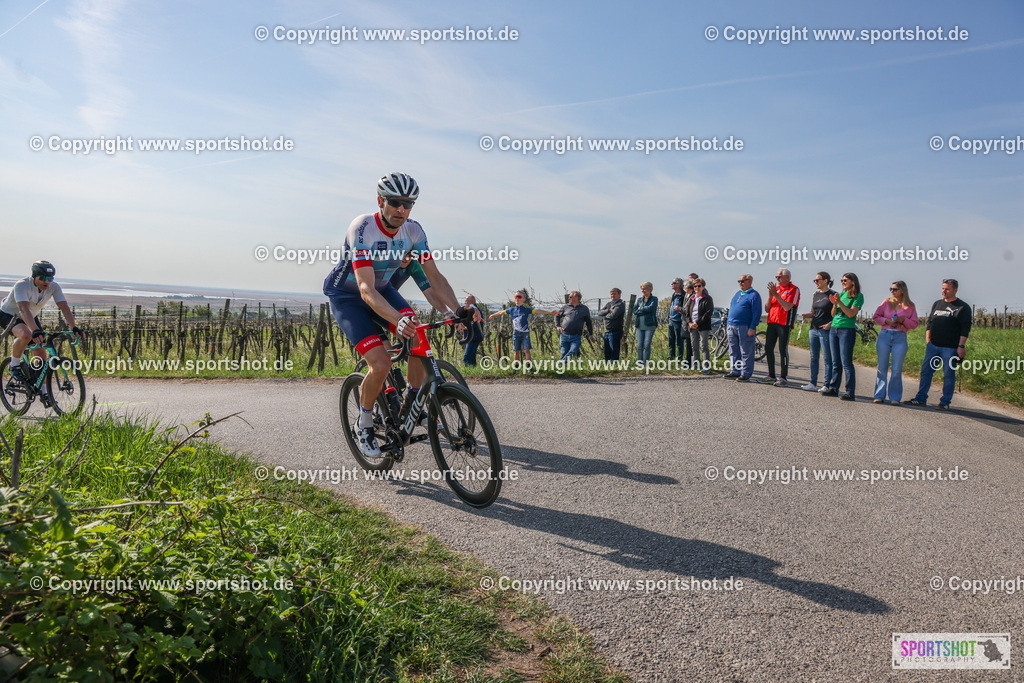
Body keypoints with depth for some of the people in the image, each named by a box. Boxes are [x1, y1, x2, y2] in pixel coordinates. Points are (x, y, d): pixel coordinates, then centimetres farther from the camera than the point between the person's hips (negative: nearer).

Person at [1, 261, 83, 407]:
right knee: (26, 335, -37)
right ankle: (14, 364, -11)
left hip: (31, 318, 5)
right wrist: (36, 330, -60)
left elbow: (64, 307, -26)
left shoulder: (54, 287, -18)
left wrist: (73, 327, -42)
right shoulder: (22, 285, -32)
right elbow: (24, 310, -46)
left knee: (41, 353, -5)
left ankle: (43, 391, 8)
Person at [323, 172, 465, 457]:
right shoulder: (363, 228, -31)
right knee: (381, 364, -20)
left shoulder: (413, 230, -14)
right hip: (347, 297, -5)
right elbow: (366, 290, -41)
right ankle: (364, 425, 6)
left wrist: (458, 310, -32)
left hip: (383, 289, 5)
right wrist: (398, 320, -57)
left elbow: (434, 276, -16)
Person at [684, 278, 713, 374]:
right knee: (694, 347, 9)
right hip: (692, 327, 6)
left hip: (703, 327, -6)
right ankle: (697, 366, 19)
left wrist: (697, 323, -15)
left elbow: (708, 313, -11)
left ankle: (706, 367, -8)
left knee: (703, 347, -9)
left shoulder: (707, 298, -2)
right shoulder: (691, 299, 16)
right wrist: (689, 323, -3)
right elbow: (686, 311, 14)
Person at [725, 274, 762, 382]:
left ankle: (745, 374, 1)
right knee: (733, 352, 10)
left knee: (746, 353, -3)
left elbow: (756, 313, -10)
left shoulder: (754, 295, -4)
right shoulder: (737, 294, 20)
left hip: (744, 327, -8)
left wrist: (752, 328, -17)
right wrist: (727, 324, 18)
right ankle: (735, 372, 18)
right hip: (731, 327, 8)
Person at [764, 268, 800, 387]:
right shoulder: (776, 288, 16)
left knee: (783, 350, -7)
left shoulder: (794, 290, -2)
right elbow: (767, 309, 13)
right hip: (772, 322, 7)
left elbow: (787, 307, -16)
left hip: (784, 323, -6)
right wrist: (770, 296, -3)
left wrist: (776, 294, -14)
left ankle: (783, 378, -2)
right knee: (768, 348, 6)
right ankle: (771, 376, 15)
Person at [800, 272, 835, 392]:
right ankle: (813, 383, 14)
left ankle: (827, 385, 2)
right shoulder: (815, 295, 14)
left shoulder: (833, 295, -5)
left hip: (825, 330, -7)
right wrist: (807, 315, 0)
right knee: (814, 358, 9)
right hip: (813, 329, 7)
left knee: (827, 359, -2)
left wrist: (830, 324, -18)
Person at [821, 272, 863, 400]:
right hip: (834, 329, 6)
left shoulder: (858, 296, -3)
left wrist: (839, 302, -19)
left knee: (846, 363, -8)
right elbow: (833, 314, 11)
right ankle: (833, 388, 15)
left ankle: (850, 392, -5)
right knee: (836, 362, 10)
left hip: (847, 330, -6)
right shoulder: (840, 294, 14)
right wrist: (834, 304, -6)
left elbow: (851, 314, -14)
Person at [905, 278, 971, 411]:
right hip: (933, 345, 5)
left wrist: (961, 347, -12)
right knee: (926, 371, 5)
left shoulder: (963, 307, 0)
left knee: (949, 375, 1)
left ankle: (945, 402, 7)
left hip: (950, 348, -5)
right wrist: (928, 339, 9)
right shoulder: (937, 304, 16)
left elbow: (965, 329, -5)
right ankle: (921, 399, 12)